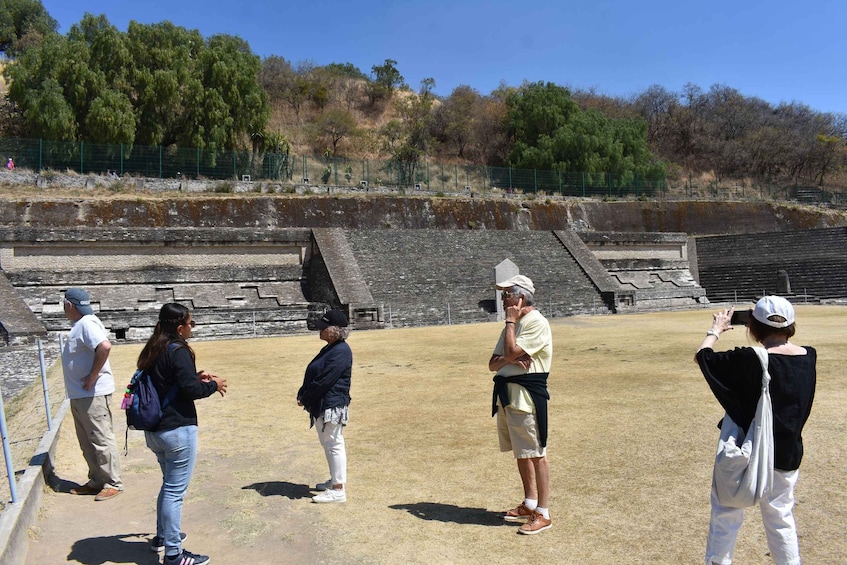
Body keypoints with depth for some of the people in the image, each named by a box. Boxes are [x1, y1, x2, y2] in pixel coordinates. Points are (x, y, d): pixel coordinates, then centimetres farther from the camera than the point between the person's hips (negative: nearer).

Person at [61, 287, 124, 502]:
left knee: (101, 439, -3)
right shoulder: (80, 325, 14)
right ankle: (97, 481, 27)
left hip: (93, 394, -10)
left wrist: (92, 377, -25)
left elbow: (105, 346, -33)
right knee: (87, 441, 17)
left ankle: (113, 483, 5)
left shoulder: (87, 324, -17)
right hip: (80, 395, 10)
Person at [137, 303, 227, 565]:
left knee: (169, 484, 25)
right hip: (178, 431, -9)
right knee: (175, 490, 0)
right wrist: (213, 385, -3)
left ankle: (162, 536, 38)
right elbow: (191, 390, -20)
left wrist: (196, 376, 11)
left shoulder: (153, 350, 9)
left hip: (154, 430, 9)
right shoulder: (178, 351, -18)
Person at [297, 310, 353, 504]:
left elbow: (324, 381, -23)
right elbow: (312, 376, 16)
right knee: (328, 444, 19)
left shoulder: (341, 352, -20)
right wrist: (302, 395, 3)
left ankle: (338, 490, 4)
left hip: (332, 406, -11)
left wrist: (305, 398, -12)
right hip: (320, 406, 11)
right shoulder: (329, 349, 13)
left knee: (334, 445, -3)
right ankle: (336, 480, 33)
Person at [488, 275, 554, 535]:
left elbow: (512, 351, -23)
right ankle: (530, 503, 30)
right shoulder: (513, 324, 16)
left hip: (527, 395, -9)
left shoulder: (536, 322, -12)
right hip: (507, 393, 9)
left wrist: (510, 321, -11)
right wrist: (508, 359, -10)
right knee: (521, 453, 17)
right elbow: (493, 364, 12)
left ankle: (543, 514, 5)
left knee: (536, 454, -3)